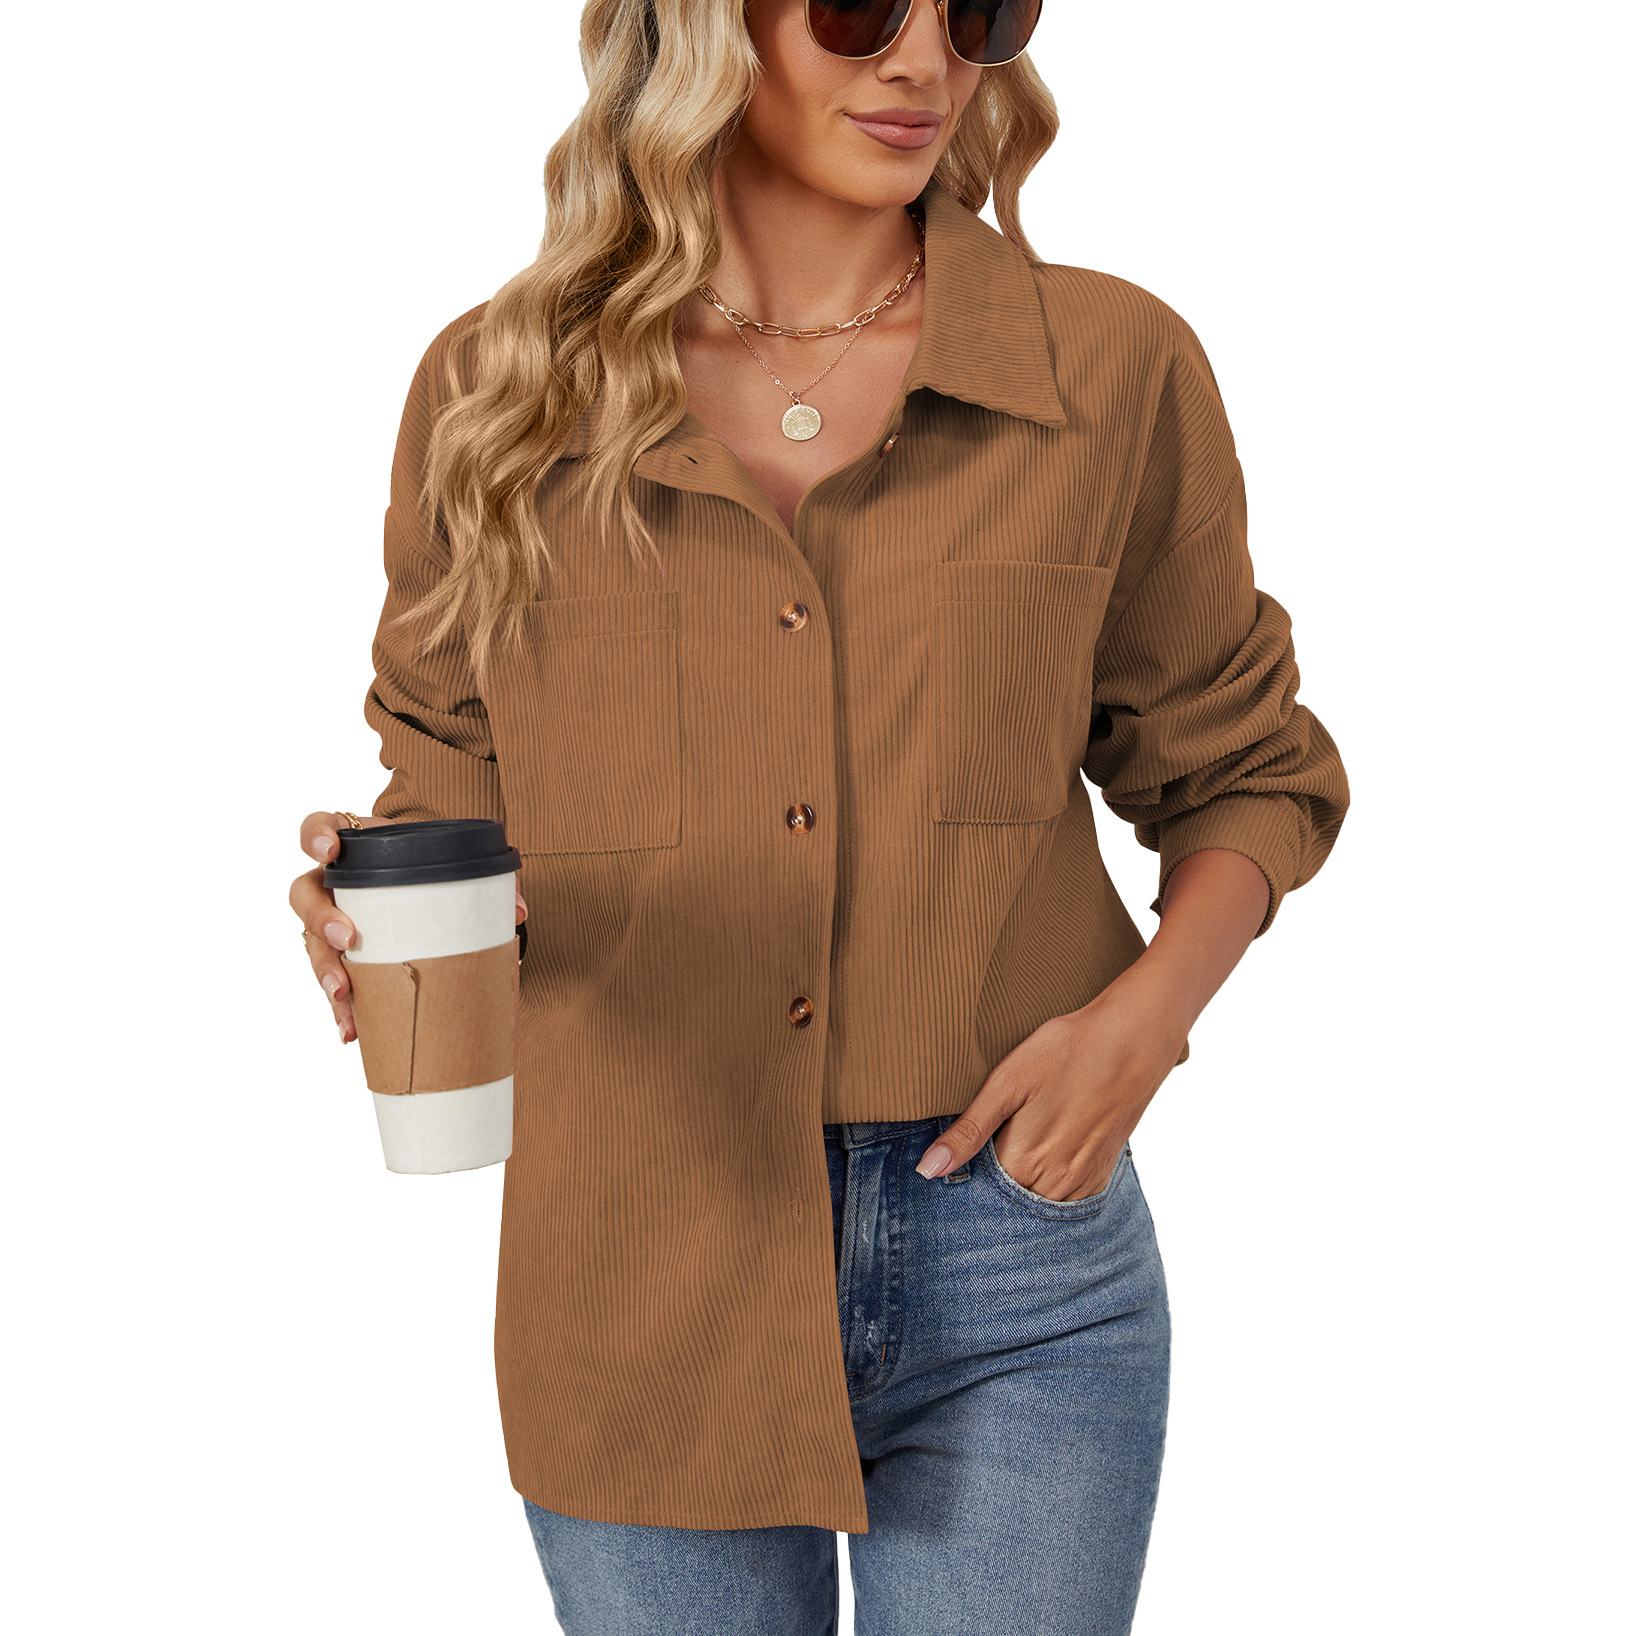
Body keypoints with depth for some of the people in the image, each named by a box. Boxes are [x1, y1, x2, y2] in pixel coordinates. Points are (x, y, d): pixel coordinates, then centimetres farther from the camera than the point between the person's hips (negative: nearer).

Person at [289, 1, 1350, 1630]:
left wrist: (1148, 1010, -10)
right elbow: (450, 789, 9)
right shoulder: (501, 392, -1)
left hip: (1012, 1279, 0)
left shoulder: (1113, 368, -3)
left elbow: (1241, 766, 8)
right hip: (639, 1294, 1)